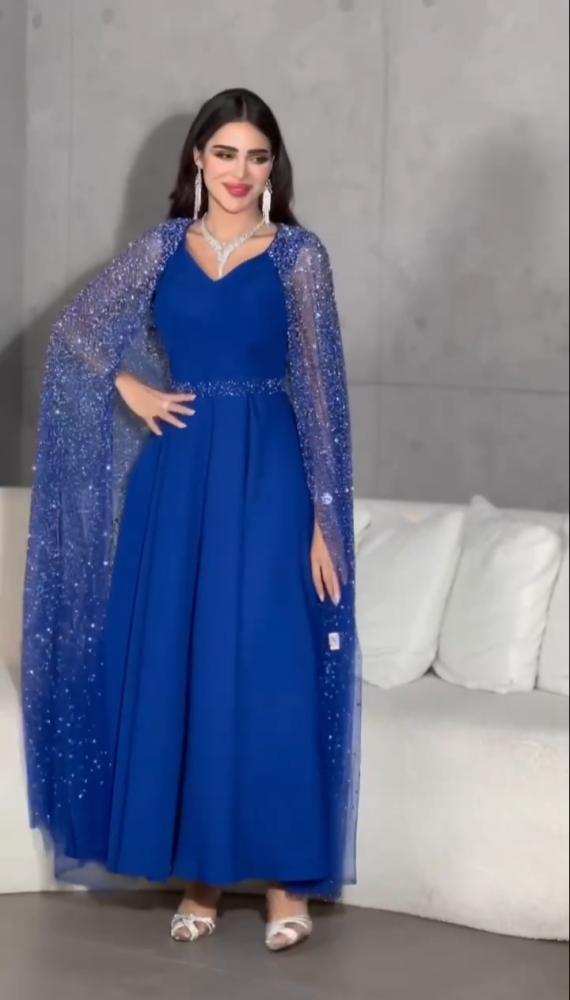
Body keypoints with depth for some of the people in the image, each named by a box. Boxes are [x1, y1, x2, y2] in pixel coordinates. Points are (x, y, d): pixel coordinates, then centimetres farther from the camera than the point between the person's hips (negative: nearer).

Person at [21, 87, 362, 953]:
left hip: (266, 474, -3)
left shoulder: (299, 255, -1)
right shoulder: (162, 248, 7)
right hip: (179, 472, 3)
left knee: (270, 672, -5)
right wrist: (131, 389, 0)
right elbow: (74, 327, 15)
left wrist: (326, 516, -9)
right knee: (177, 669, 4)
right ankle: (200, 873, 15)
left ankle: (286, 879, 4)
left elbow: (320, 388, -4)